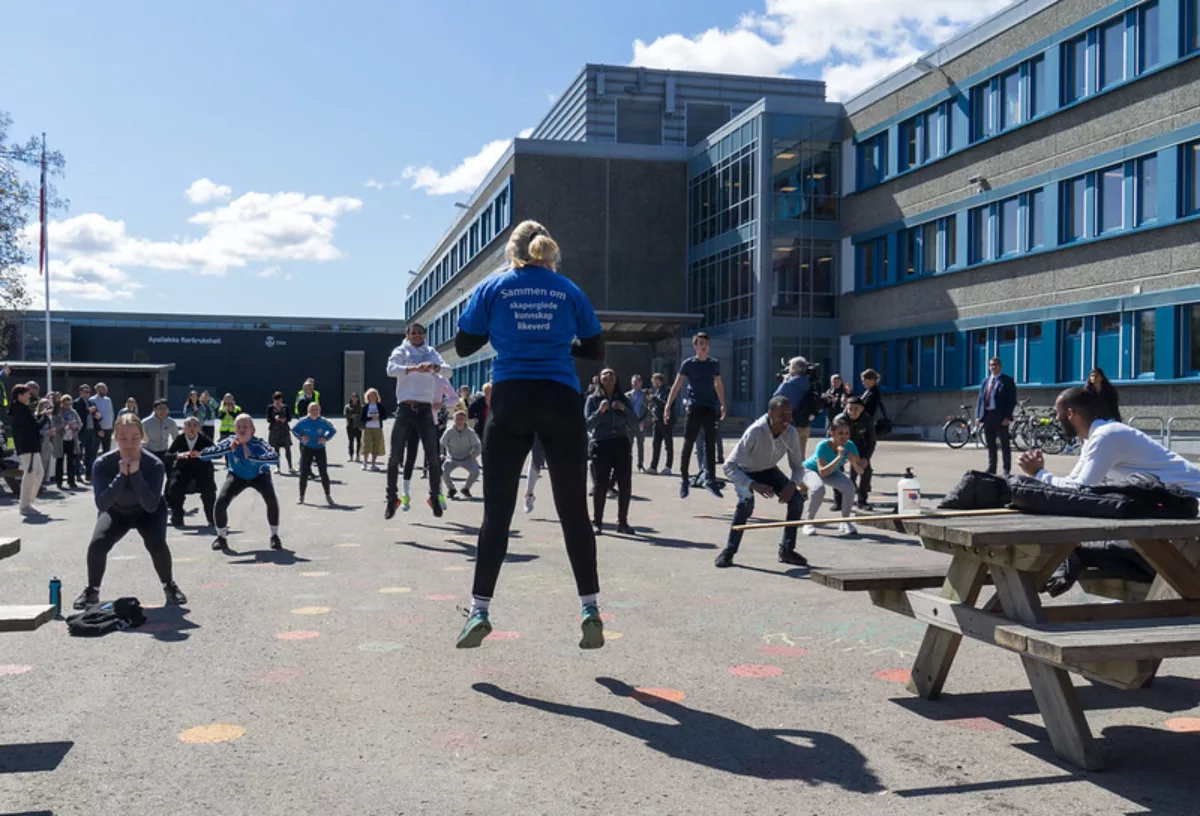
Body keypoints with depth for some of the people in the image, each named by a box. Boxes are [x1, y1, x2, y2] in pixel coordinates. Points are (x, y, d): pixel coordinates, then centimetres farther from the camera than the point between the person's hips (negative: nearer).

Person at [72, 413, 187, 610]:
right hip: (116, 512, 1)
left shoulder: (154, 464, -30)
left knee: (157, 544, -27)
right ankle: (92, 590, 4)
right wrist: (121, 475, -44)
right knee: (97, 545, -24)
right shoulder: (103, 464, -27)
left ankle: (169, 586, 2)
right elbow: (101, 504, -35)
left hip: (148, 512, -1)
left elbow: (151, 506, -36)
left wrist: (135, 474, -43)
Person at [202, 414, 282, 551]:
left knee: (271, 499, -28)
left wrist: (251, 457, -58)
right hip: (237, 476, 2)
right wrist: (228, 449, -45)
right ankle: (222, 538, 10)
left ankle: (274, 536, -4)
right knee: (220, 503, -18)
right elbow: (203, 454, -34)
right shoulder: (230, 442, -26)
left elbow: (275, 457, -50)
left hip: (259, 475, -2)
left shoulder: (258, 443, -32)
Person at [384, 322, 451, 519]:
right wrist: (414, 368, -28)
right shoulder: (400, 351, 8)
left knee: (433, 457, -1)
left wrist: (435, 367, -21)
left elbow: (448, 371, 1)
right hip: (405, 409, -1)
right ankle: (392, 498, 9)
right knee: (395, 456, -1)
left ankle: (435, 497, 12)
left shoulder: (431, 352, 14)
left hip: (425, 410, 1)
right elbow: (391, 370, -12)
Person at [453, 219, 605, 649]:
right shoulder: (569, 290, 9)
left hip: (510, 400, -1)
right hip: (561, 401, 1)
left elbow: (463, 345, 10)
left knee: (497, 511, 4)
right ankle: (589, 607, 6)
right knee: (574, 509, 7)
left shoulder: (492, 287, 7)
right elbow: (595, 350, 12)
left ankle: (479, 609, 2)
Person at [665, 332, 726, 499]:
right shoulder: (688, 364, -2)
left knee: (710, 444, 4)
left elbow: (719, 385, 21)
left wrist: (722, 405, 19)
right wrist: (668, 407, -11)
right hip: (694, 408, -3)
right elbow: (677, 386, -4)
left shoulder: (714, 364, 9)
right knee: (688, 444, -1)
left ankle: (711, 480, 9)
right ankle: (684, 480, 8)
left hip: (711, 408, 3)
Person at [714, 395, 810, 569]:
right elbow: (729, 466, -38)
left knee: (797, 499, -14)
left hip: (769, 471, 5)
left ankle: (787, 550, 3)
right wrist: (754, 485, -50)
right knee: (746, 501, -33)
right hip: (745, 472, -5)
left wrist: (793, 484, -33)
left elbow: (798, 467, -10)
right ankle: (729, 551, -17)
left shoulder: (792, 433, -23)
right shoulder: (755, 432, -37)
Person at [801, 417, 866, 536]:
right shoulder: (823, 446, -35)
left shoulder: (849, 446, -23)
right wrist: (839, 457, -48)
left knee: (849, 487, -23)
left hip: (832, 472, 4)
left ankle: (845, 522, -2)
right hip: (810, 469, -4)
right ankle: (808, 523, -15)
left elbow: (860, 470, -23)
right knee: (818, 488, -36)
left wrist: (854, 461, -43)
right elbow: (822, 472, -42)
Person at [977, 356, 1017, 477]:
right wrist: (978, 415, 6)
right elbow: (980, 398, 14)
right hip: (987, 415, 5)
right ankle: (991, 469, 16)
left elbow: (1012, 400, -7)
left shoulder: (1007, 381, -2)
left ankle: (1007, 470, 5)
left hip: (1000, 416, -5)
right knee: (990, 445, 10)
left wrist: (1007, 417, -16)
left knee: (1005, 445, 1)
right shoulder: (986, 380, 15)